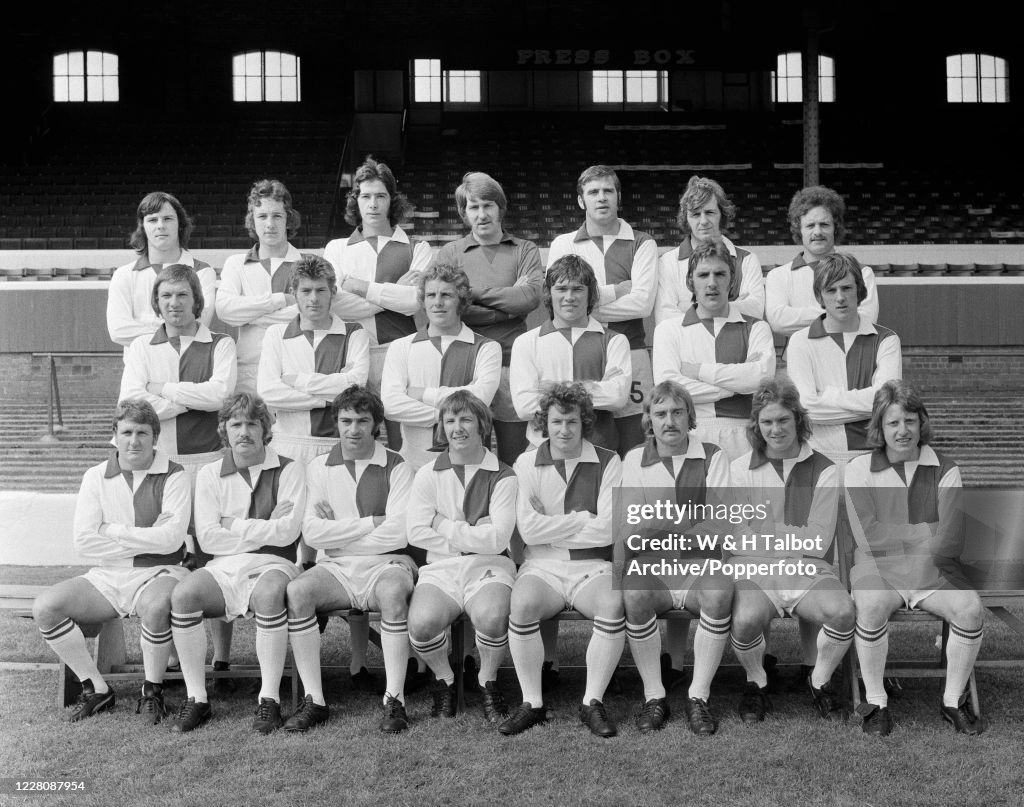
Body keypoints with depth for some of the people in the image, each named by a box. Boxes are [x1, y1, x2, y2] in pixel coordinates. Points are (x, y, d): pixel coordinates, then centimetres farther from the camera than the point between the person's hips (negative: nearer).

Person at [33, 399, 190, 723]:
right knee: (45, 606, -17)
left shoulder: (173, 476, -1)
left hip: (158, 573, -4)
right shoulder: (96, 477, 8)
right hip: (106, 576, 4)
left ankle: (152, 690, -10)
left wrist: (112, 530, -8)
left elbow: (171, 538, -14)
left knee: (154, 605, -37)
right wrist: (146, 542, -8)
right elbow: (83, 542, -2)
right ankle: (97, 688, -1)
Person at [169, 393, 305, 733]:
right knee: (182, 595, -27)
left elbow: (287, 532, -7)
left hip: (272, 565, -2)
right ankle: (196, 699, -15)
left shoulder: (289, 470, 5)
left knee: (268, 595, -36)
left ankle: (269, 700, -25)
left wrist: (234, 525, -1)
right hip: (224, 568, 3)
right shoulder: (210, 474, 12)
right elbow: (208, 537, 0)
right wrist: (265, 529, -3)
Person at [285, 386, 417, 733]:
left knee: (393, 591, -35)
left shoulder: (396, 466, 3)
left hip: (386, 563, -2)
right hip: (336, 568, 2)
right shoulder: (319, 467, 10)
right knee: (296, 591, -27)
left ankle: (394, 701, -24)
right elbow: (312, 533, -2)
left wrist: (337, 531, -5)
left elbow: (398, 533, -9)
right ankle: (314, 701, -18)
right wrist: (373, 522, -6)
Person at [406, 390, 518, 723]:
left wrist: (445, 526, -5)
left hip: (488, 567, -1)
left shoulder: (502, 476, 3)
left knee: (491, 617, -34)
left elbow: (497, 539, -8)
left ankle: (488, 681, 0)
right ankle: (444, 680, 5)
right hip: (440, 568, 2)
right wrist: (473, 533, -5)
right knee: (421, 623, -29)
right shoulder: (428, 474, 9)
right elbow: (416, 532, -3)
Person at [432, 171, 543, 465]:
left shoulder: (525, 250, 11)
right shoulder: (449, 253, 10)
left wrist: (475, 292, -4)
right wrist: (510, 302, -5)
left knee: (514, 460, 5)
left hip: (512, 362, 0)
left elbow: (531, 297, -7)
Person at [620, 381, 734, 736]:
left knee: (719, 590, -33)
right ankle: (654, 695, -15)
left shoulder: (712, 456, 6)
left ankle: (698, 696, -17)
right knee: (633, 591, -31)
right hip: (653, 567, 1)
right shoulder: (634, 460, 10)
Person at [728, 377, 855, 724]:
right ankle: (756, 684, 3)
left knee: (842, 611, -29)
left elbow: (817, 542, -4)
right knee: (745, 619, -32)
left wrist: (761, 529, -3)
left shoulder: (823, 470, 5)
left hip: (809, 572, 1)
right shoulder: (740, 469, 7)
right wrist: (792, 538, -8)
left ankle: (820, 682, 3)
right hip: (755, 572, -1)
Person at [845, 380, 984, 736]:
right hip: (877, 567, -2)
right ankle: (875, 701, -11)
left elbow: (950, 542, -7)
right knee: (871, 607, -33)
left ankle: (953, 700, -2)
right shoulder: (859, 469, 1)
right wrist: (927, 532, -7)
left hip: (934, 571, 2)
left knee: (971, 609, -25)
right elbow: (868, 536, -10)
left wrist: (896, 538, -11)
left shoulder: (944, 470, 4)